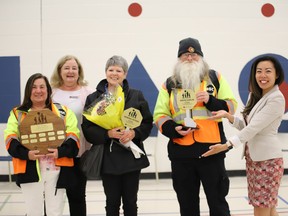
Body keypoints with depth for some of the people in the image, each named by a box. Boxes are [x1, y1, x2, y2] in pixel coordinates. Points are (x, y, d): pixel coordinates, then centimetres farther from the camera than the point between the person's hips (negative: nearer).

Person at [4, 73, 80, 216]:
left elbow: (73, 135, 1)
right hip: (30, 169, 0)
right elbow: (10, 139, 0)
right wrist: (26, 154, -18)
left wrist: (61, 151, -18)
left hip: (56, 168, 0)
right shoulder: (18, 113, 10)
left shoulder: (62, 111, 9)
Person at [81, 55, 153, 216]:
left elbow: (148, 123, 4)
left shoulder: (136, 96, 5)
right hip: (108, 158, -1)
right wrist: (108, 134, -18)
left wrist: (134, 132, -15)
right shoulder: (94, 98, 2)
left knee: (130, 201, 10)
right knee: (112, 202, 8)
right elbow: (87, 129, -3)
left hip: (132, 156, 1)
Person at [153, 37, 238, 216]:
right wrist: (174, 129, -12)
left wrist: (211, 101, -14)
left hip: (212, 150, -1)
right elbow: (160, 115, 6)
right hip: (181, 153, 2)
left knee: (217, 201, 7)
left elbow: (231, 106, 4)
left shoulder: (215, 78, 7)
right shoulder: (169, 84, 10)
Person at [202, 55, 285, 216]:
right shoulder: (255, 96, 13)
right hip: (252, 157, 8)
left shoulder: (277, 98, -14)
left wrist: (227, 145, -21)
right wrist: (227, 115, -7)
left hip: (268, 159, -8)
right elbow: (245, 126, 10)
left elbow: (254, 128, -19)